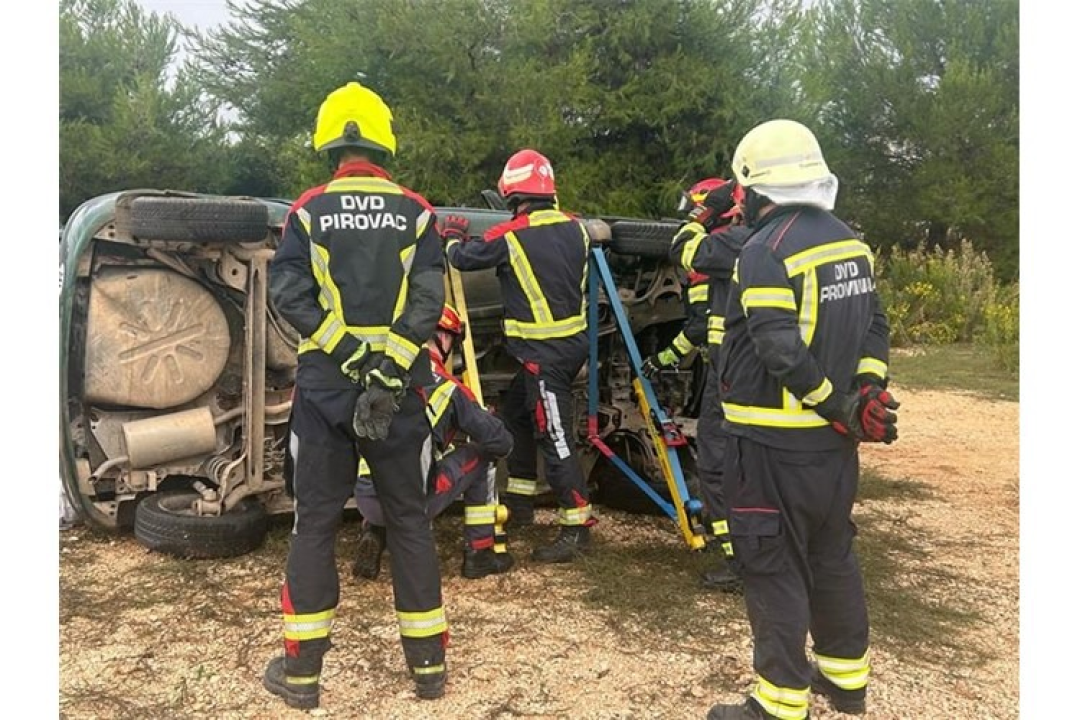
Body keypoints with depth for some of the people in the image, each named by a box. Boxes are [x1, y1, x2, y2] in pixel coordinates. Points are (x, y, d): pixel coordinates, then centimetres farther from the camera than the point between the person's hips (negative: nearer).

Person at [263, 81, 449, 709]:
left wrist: (349, 354, -10)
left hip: (324, 385, 0)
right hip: (400, 387, 1)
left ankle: (302, 668, 16)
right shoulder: (416, 212, 1)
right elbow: (429, 299, -9)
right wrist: (389, 365, -13)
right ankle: (429, 661, 18)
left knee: (316, 521, 9)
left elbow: (291, 294, -8)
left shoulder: (309, 211, 1)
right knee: (409, 517, 11)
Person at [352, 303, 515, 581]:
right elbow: (502, 443, 2)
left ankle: (374, 536, 17)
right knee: (481, 457, 16)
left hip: (365, 502, 5)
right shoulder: (448, 388, -3)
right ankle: (479, 554, 21)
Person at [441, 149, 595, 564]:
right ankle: (519, 501, 31)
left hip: (544, 353, -8)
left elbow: (463, 258, 0)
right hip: (573, 341, 8)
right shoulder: (574, 228, 2)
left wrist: (453, 237, 22)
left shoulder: (511, 235, -14)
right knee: (516, 412, 21)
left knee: (555, 436, -3)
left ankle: (577, 528, 3)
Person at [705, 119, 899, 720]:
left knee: (776, 569, 3)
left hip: (776, 444, -8)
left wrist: (843, 407, -15)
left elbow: (782, 353, -25)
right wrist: (865, 394, 4)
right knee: (834, 556, 21)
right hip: (834, 440, 8)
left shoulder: (766, 251, -18)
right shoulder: (850, 242, 8)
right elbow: (875, 325, 11)